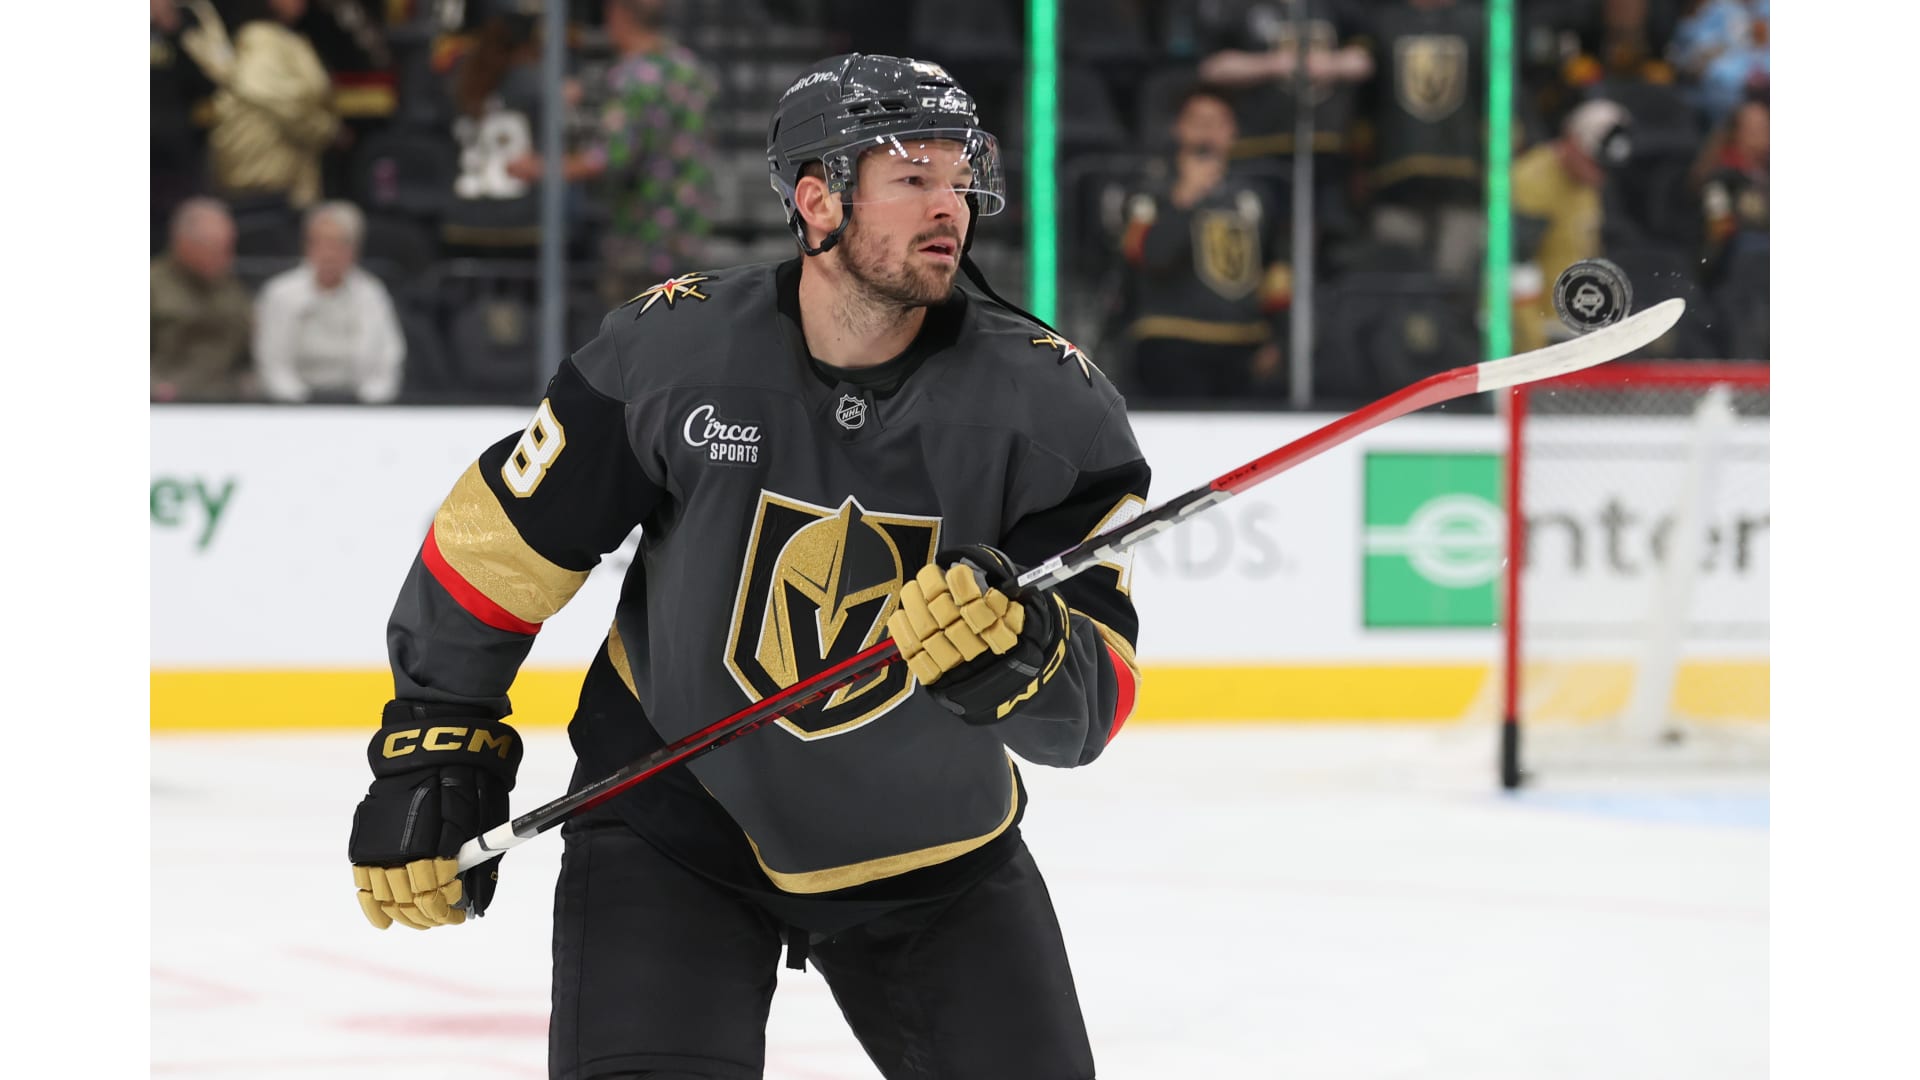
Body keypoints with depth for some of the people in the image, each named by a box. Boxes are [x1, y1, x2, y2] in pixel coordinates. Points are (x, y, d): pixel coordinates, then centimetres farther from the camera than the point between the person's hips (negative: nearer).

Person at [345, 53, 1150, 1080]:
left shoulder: (1050, 403, -15)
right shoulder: (669, 349, -16)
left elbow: (1094, 698, -17)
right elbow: (502, 541, -3)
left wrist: (1019, 653, -39)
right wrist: (435, 744, -1)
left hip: (933, 845, 2)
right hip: (672, 828, -2)